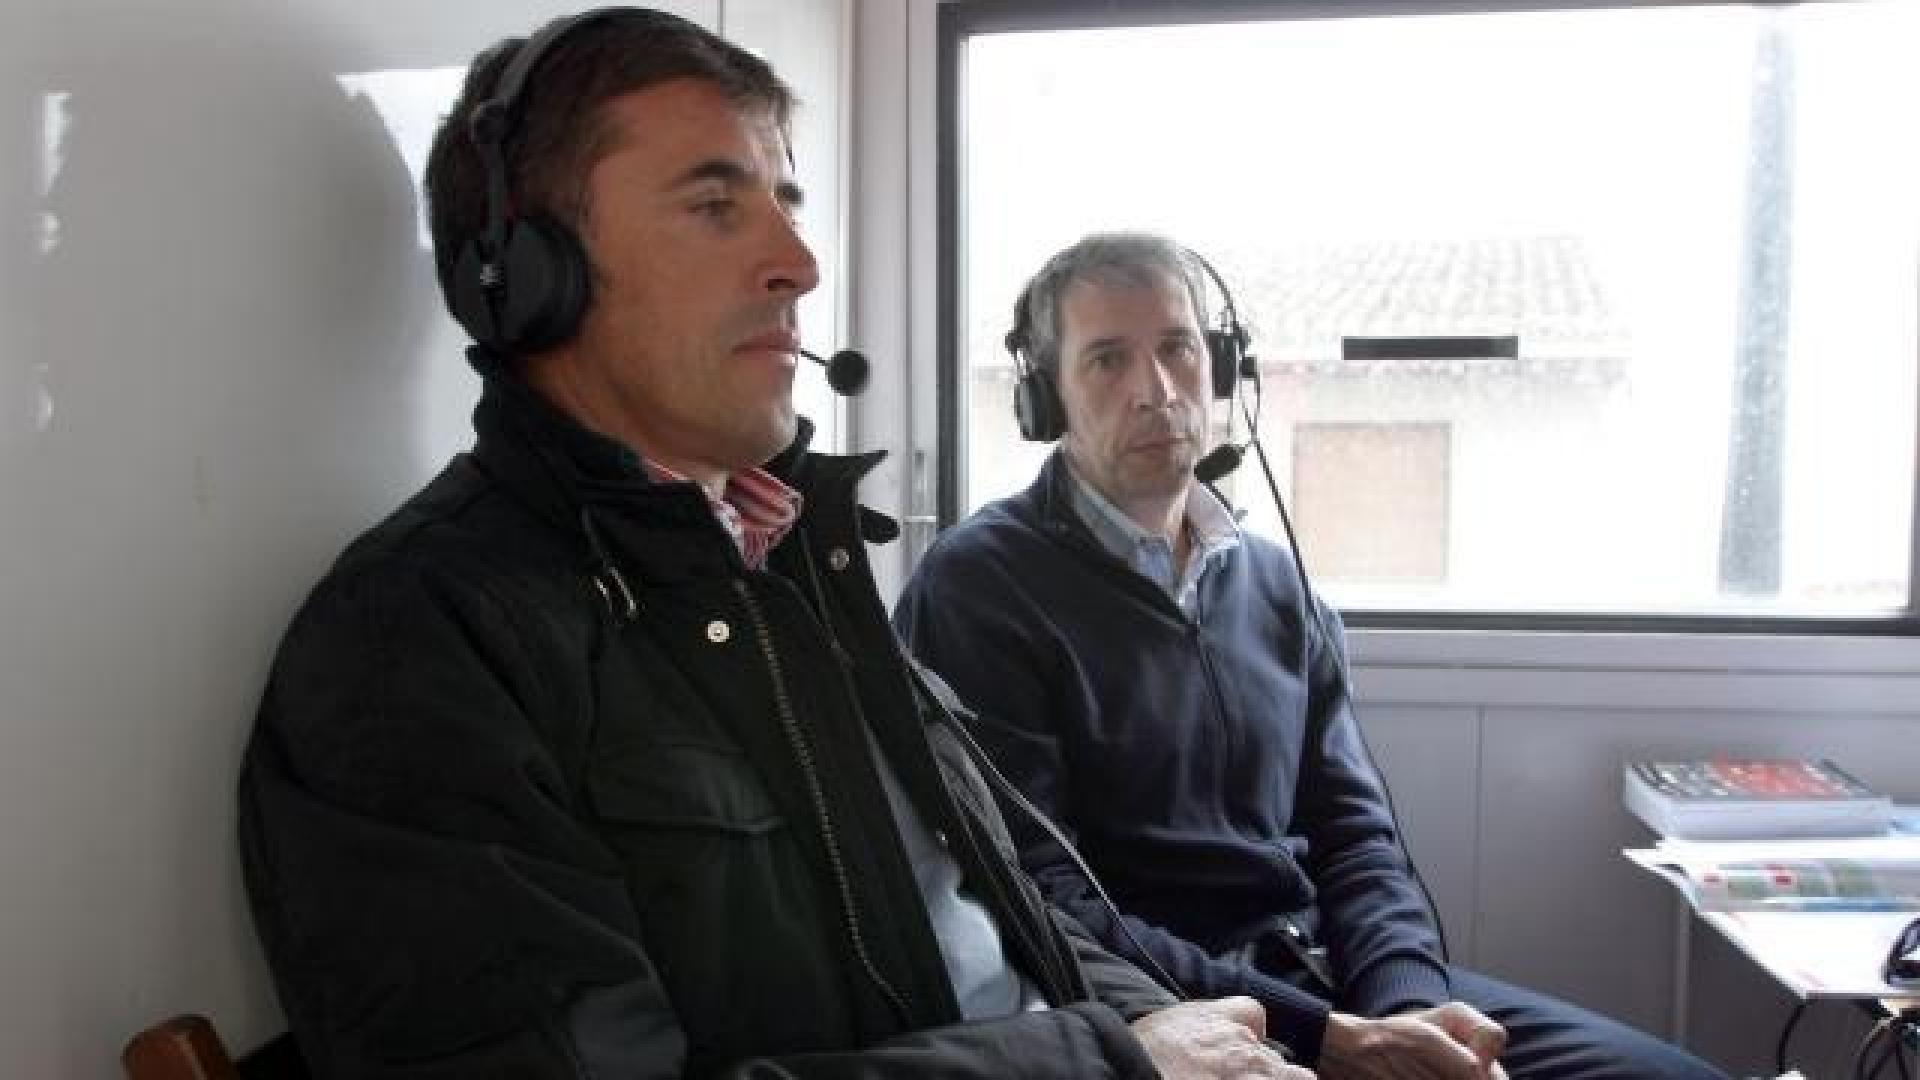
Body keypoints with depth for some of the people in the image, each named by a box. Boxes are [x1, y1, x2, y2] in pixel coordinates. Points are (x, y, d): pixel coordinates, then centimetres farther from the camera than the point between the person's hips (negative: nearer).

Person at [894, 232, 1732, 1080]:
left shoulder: (1276, 586, 12)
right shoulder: (977, 589, -9)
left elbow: (1351, 832, 11)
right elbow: (1035, 901, -14)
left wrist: (1406, 1006, -10)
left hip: (1330, 976, 7)